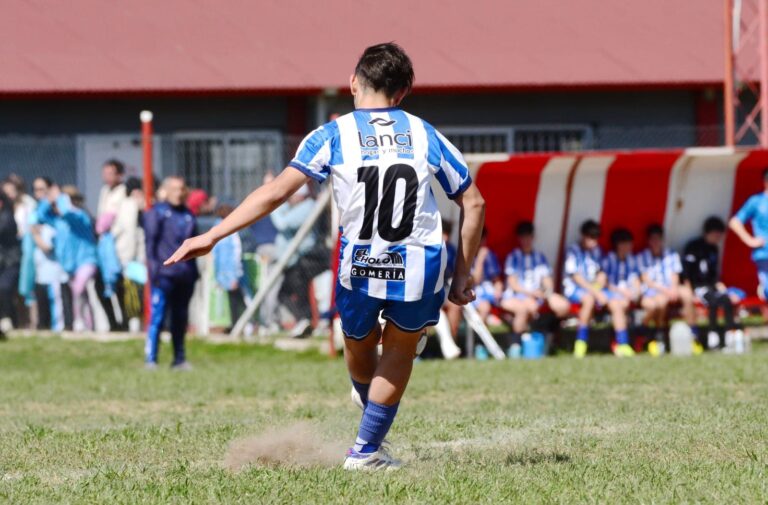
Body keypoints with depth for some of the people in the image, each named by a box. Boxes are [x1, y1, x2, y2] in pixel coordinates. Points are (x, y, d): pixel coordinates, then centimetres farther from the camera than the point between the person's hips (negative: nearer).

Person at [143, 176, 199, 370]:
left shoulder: (188, 216, 17)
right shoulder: (156, 213, 1)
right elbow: (150, 241, -4)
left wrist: (194, 271, 18)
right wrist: (153, 266, -13)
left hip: (185, 275, 6)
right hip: (164, 273, -6)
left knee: (181, 318, 10)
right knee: (157, 316, -11)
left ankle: (179, 359, 17)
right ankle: (150, 358, -11)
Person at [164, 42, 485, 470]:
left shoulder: (334, 136, 2)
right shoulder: (426, 136, 8)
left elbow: (277, 192, -6)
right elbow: (474, 203, 8)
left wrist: (212, 235, -4)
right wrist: (463, 274, 16)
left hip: (360, 268, -1)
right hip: (420, 268, 1)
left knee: (359, 347, 26)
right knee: (400, 350, 23)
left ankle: (375, 431, 45)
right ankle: (366, 450, 23)